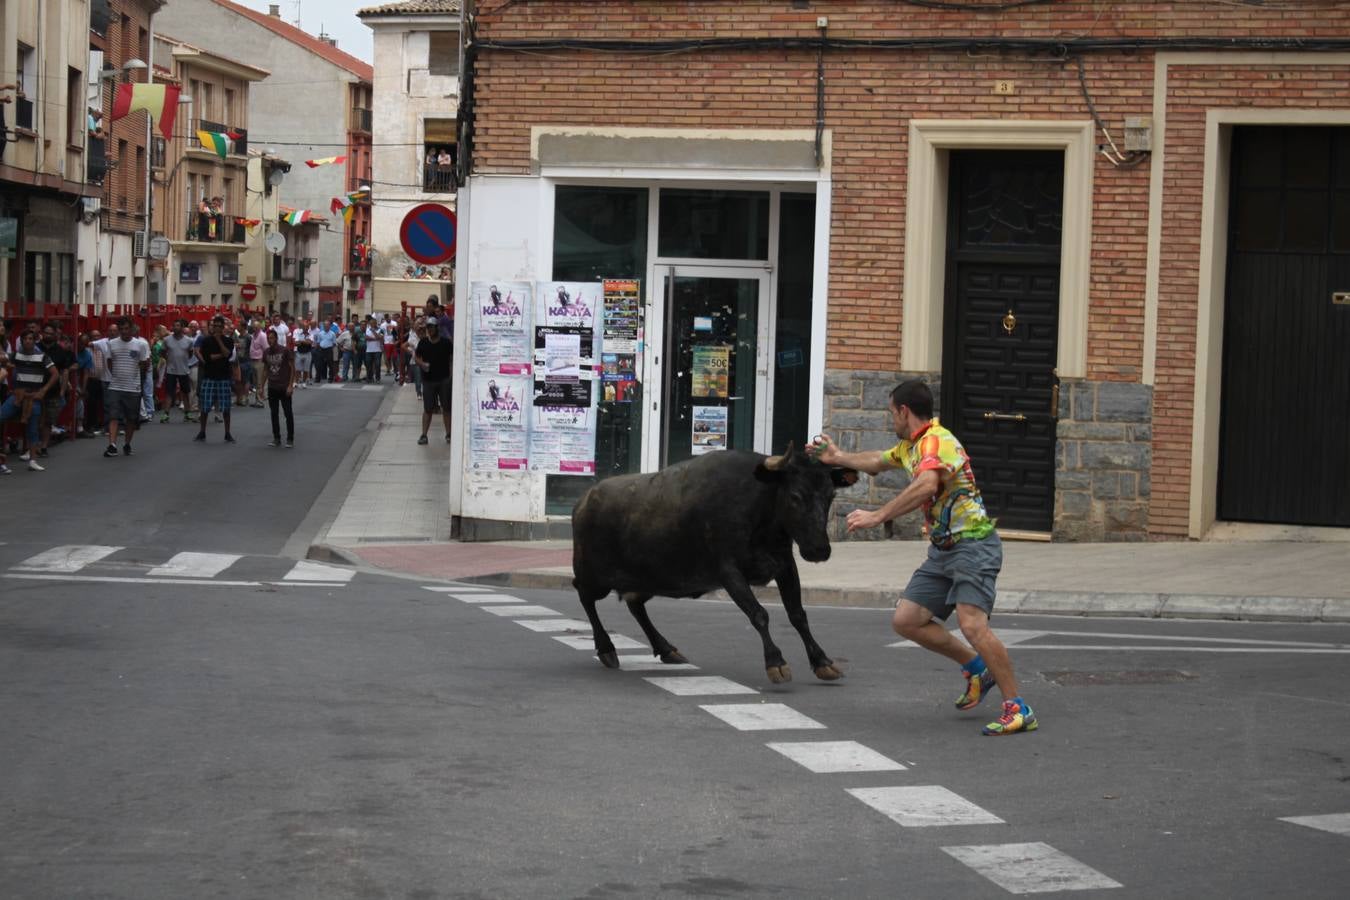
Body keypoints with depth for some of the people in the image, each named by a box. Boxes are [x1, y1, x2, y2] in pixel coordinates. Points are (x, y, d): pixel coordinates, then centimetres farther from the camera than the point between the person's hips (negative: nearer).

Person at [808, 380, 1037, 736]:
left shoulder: (936, 440, -15)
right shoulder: (911, 446, 16)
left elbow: (926, 486, -34)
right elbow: (878, 461, 38)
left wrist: (878, 516, -34)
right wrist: (837, 457, 48)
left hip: (973, 544, -10)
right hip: (943, 550, 10)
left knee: (972, 624, -24)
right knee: (905, 620, 5)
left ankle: (1018, 709, -18)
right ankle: (976, 667, 18)